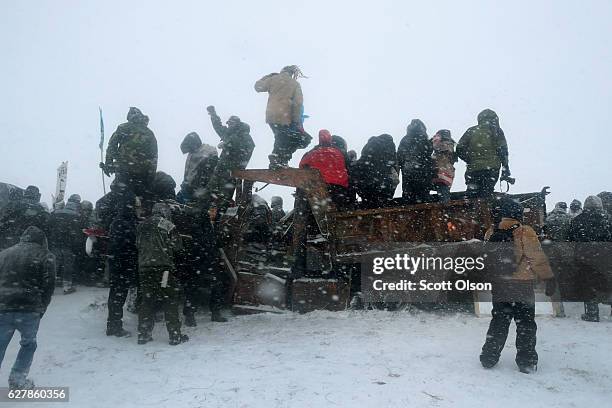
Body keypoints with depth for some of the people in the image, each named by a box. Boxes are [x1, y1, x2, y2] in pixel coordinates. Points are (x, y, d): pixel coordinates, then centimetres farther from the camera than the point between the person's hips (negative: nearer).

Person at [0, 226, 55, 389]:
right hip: (29, 310, -3)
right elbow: (48, 285, -2)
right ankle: (18, 379, 17)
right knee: (29, 343, 18)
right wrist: (41, 310, 7)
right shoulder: (45, 256, 3)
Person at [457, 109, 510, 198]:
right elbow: (503, 151, 0)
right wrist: (505, 170, 0)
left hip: (473, 169, 1)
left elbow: (459, 149, 6)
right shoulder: (497, 131, 9)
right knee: (486, 196, -2)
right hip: (492, 169, -1)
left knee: (472, 195, 3)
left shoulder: (471, 131, 14)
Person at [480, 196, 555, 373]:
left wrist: (491, 279, 20)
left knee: (498, 322, 15)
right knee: (526, 324, 9)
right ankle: (526, 362, 10)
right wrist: (549, 279, -2)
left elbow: (487, 259, 9)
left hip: (498, 286, 4)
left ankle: (489, 358, 16)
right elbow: (538, 259, -11)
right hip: (522, 286, -4)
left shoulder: (490, 233, 2)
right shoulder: (525, 232, -12)